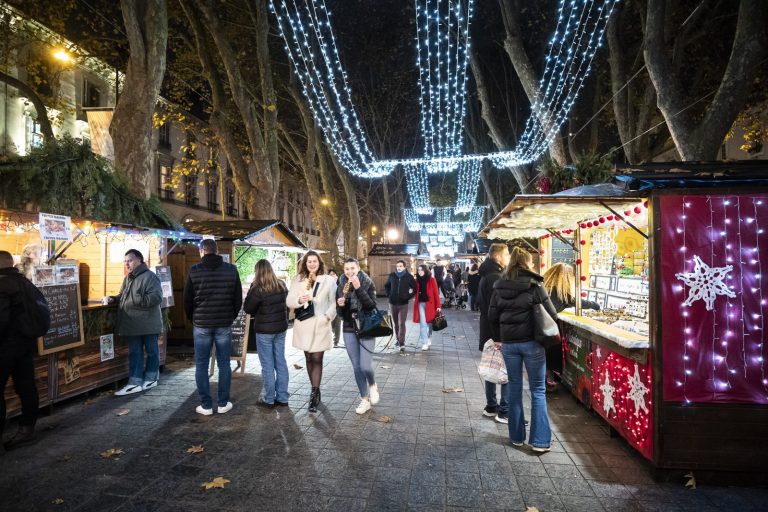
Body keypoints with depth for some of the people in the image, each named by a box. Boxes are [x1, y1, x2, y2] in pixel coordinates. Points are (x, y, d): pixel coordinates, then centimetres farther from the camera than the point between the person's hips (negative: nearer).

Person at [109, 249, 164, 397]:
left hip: (148, 323, -8)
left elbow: (156, 297, -24)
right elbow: (122, 296, 28)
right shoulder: (127, 279, 15)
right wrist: (114, 299, 8)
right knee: (134, 353, 10)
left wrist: (136, 300, -24)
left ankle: (151, 378, 22)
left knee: (151, 351, 8)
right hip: (133, 324, 8)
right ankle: (135, 382, 15)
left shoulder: (149, 276, -13)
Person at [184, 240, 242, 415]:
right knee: (224, 364, 9)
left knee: (201, 366, 9)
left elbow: (187, 300, 1)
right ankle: (223, 403, 14)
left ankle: (206, 405, 12)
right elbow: (238, 299, 3)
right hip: (224, 325, 1)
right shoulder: (231, 270, -1)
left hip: (201, 324, -1)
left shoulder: (194, 271, -4)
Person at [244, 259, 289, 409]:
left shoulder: (258, 288, -16)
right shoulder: (282, 286, 4)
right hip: (281, 328, 6)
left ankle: (269, 399, 13)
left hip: (264, 330, -6)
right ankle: (282, 397, 19)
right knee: (281, 363, 11)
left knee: (267, 365, 4)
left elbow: (247, 308, -8)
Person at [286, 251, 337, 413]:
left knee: (317, 359, -6)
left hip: (320, 324, -3)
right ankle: (315, 391, 25)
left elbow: (334, 302, 1)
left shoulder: (329, 280, 0)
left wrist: (328, 316, -15)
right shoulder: (298, 280, 6)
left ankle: (314, 394, -1)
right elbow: (289, 301, 2)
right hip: (303, 324, 3)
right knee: (309, 358, 12)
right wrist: (299, 300, -19)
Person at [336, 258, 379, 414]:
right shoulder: (341, 286, 3)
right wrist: (340, 305, -14)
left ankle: (373, 386, 23)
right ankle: (365, 400, 22)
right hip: (349, 330, 4)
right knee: (356, 367, 8)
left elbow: (372, 306, -21)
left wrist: (358, 288, -27)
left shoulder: (368, 284, -7)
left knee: (365, 366, -10)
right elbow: (340, 313, 9)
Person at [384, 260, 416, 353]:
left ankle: (402, 344, -10)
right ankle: (398, 339, 30)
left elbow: (415, 288, 4)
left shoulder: (409, 277, -5)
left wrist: (409, 296, -5)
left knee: (401, 324, -10)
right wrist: (389, 294, 6)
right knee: (396, 323, 14)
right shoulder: (392, 275, 2)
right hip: (393, 303, 3)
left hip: (403, 304, -3)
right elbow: (386, 286, 17)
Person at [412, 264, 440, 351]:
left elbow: (436, 293, -7)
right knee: (423, 323, -2)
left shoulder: (432, 280, -5)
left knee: (429, 322, 11)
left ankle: (429, 339, 33)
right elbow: (416, 292, 11)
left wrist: (438, 306, -11)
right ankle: (424, 343, 1)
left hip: (430, 304, -2)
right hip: (420, 303, 2)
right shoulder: (417, 280, 6)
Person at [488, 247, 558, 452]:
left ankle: (516, 436, 22)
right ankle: (539, 440, 9)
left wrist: (498, 338, 16)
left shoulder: (499, 286, 2)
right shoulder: (534, 285, -9)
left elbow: (492, 316, 5)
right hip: (532, 342, -4)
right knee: (538, 390, 6)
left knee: (514, 387, 13)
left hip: (508, 343, 4)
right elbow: (551, 313, -7)